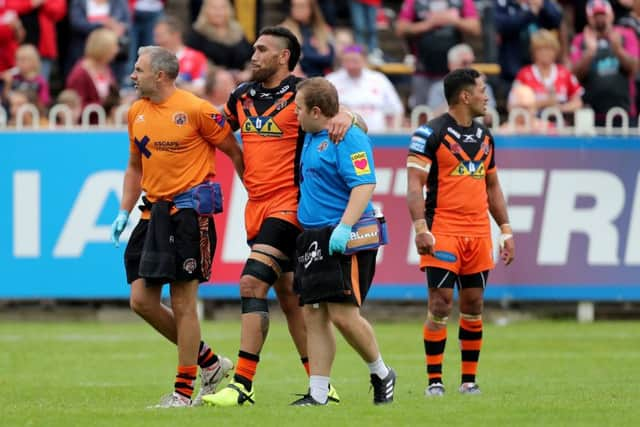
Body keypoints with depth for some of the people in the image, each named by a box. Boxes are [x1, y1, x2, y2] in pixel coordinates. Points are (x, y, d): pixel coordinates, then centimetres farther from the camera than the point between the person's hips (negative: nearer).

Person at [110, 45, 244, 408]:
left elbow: (235, 153, -3)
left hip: (188, 212, -8)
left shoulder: (196, 110, -10)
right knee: (142, 300, 3)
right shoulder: (137, 112, 11)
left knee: (182, 304, -6)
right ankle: (209, 362, 18)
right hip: (153, 212, 8)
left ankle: (184, 391, 3)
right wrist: (125, 211, 14)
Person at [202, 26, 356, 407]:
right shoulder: (243, 96, 12)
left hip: (288, 205, -8)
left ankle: (243, 385, -17)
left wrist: (346, 117, -31)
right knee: (289, 296, 10)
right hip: (256, 206, 8)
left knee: (252, 283, -16)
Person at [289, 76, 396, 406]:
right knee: (314, 316, 4)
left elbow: (365, 185, -21)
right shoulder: (311, 138, 16)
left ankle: (381, 375, 11)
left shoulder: (349, 138, -12)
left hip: (344, 241, -9)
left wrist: (344, 227, -30)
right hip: (312, 239, 9)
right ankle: (318, 393, 5)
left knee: (343, 314, -10)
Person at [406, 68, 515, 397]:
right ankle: (434, 380, -4)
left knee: (473, 305, 6)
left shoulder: (484, 136, 16)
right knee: (440, 304, -9)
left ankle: (469, 379, 14)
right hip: (443, 231, -6)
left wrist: (506, 231, 17)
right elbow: (414, 185, -10)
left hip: (478, 232, 6)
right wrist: (420, 227, -21)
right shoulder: (430, 134, -6)